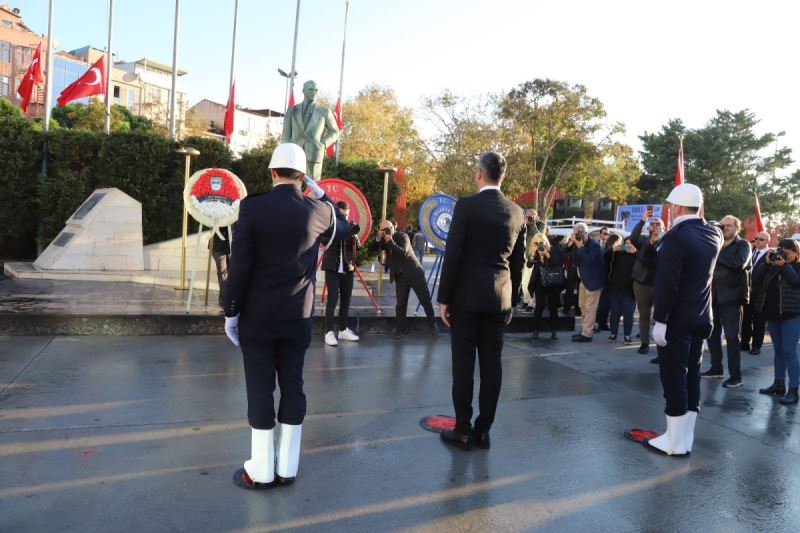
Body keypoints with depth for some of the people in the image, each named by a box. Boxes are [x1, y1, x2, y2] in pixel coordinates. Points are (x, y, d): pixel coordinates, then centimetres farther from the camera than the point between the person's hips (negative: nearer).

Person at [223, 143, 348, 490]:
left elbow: (239, 266, -11)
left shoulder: (252, 207, -10)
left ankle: (261, 472, 13)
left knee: (260, 389, 4)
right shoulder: (320, 211, -3)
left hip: (257, 316, -2)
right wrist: (322, 196, 21)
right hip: (298, 318, 3)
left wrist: (231, 312, -1)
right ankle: (287, 468, 19)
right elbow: (343, 228, 21)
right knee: (292, 387, 10)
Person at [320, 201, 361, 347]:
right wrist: (346, 231, -30)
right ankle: (329, 332, -4)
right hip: (333, 268, -4)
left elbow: (357, 248, 9)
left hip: (347, 269, 5)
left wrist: (355, 238, -14)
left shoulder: (351, 226, 8)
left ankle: (343, 330, 20)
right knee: (333, 299, -9)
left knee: (346, 300, 9)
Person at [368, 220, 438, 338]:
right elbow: (371, 249, -1)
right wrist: (378, 238, -15)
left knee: (426, 301, 2)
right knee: (401, 304, 1)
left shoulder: (402, 236, -10)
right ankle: (400, 329, 10)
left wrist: (390, 241, -30)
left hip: (415, 273, -4)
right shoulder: (385, 240, 6)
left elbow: (403, 253, -25)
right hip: (400, 276, 4)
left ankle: (433, 325, 18)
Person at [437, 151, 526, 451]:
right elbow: (518, 262, 11)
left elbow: (453, 255, -11)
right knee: (491, 364, 8)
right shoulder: (517, 212, 7)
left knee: (463, 364, 2)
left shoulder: (466, 206, -9)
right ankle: (483, 431, 16)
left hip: (467, 296, -5)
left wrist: (444, 298, -5)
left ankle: (463, 431, 9)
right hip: (499, 298, 5)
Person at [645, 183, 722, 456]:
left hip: (677, 320, -7)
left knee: (674, 377, -1)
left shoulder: (675, 236, -17)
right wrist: (698, 218, 19)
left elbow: (666, 284, -21)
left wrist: (659, 320, -16)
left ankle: (674, 442, 6)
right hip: (701, 318, 8)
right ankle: (685, 439, 20)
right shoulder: (713, 234, 5)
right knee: (691, 376, 12)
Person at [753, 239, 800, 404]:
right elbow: (756, 279, 1)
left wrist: (784, 265, -17)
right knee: (778, 350, 13)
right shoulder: (774, 266, 10)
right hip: (773, 312, 6)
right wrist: (766, 263, -7)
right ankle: (779, 384, 22)